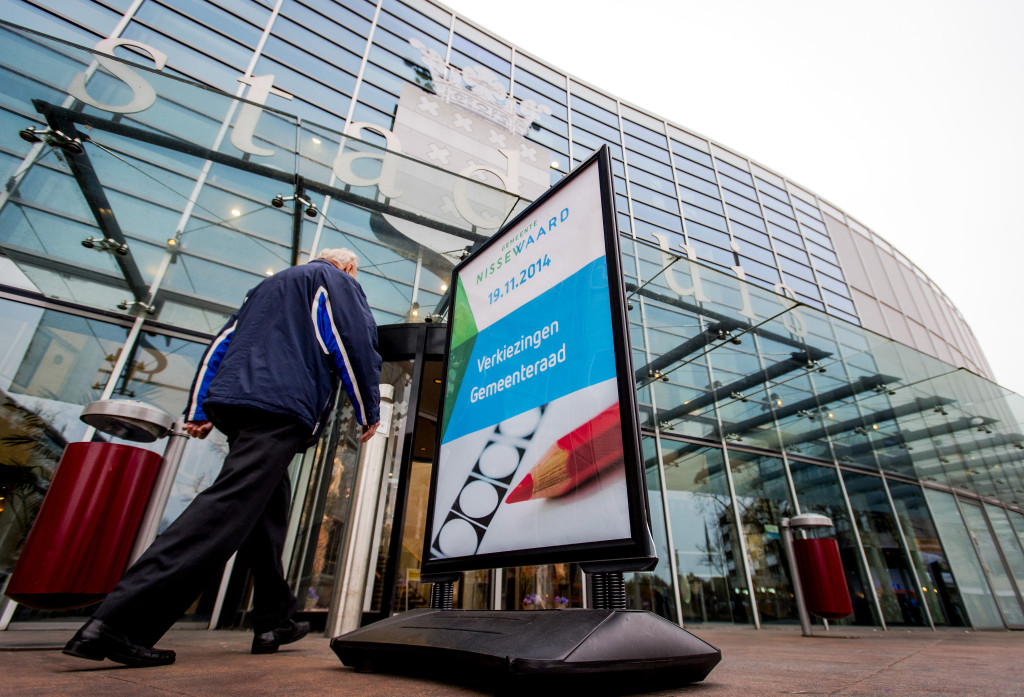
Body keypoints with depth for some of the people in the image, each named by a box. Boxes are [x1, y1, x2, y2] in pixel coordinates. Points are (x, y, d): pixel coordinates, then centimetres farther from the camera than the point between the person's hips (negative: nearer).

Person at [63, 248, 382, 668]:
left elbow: (222, 343, 25)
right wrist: (369, 412, 3)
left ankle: (273, 621, 16)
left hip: (234, 399, 9)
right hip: (282, 406, -8)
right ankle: (118, 622, -21)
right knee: (230, 507, -15)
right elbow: (356, 345, -4)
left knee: (268, 510, 11)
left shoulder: (271, 285, 33)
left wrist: (198, 409, 20)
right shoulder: (338, 281, 11)